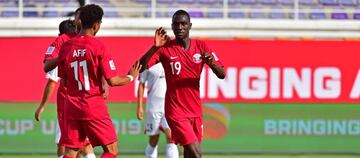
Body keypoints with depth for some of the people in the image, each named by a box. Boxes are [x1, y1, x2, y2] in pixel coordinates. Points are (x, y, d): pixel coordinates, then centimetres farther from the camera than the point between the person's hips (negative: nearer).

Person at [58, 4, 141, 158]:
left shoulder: (66, 47, 4)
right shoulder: (98, 47, -10)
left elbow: (64, 82, 9)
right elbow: (112, 81, -11)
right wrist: (131, 77, 6)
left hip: (72, 107, 5)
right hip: (94, 107, -5)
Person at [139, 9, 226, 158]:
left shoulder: (200, 47, 3)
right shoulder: (165, 48, -5)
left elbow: (222, 74, 0)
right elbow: (140, 67, -14)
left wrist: (211, 63, -22)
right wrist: (155, 47, -28)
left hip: (195, 110, 5)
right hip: (176, 111, -4)